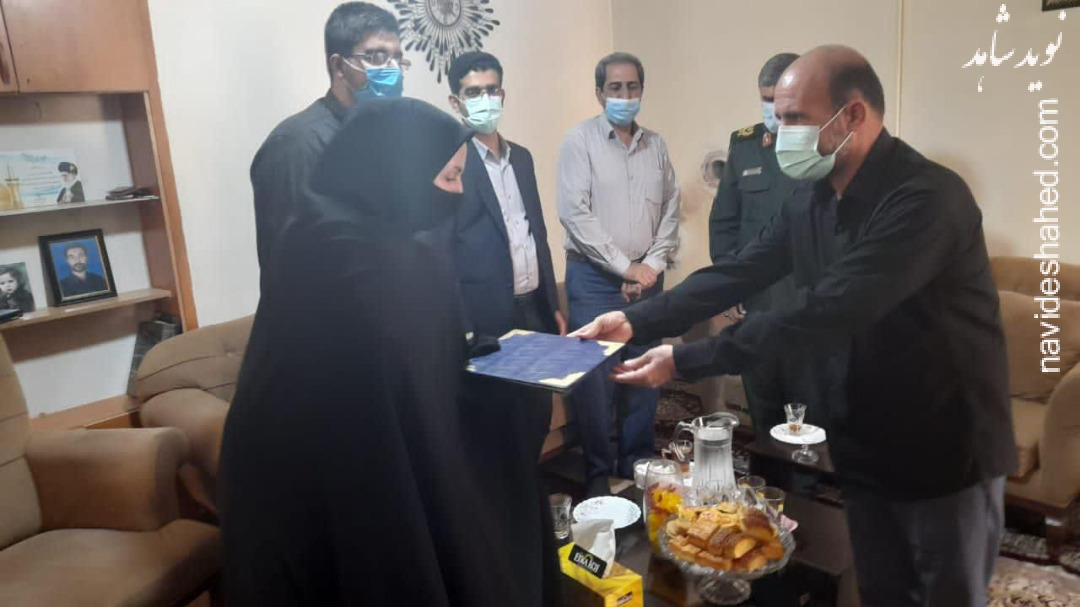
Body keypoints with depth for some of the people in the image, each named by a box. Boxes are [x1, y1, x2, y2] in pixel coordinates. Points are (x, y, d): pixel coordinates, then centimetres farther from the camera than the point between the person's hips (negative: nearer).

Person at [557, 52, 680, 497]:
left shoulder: (656, 145, 11)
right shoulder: (579, 140, -3)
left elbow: (670, 211, 10)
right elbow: (574, 213, -11)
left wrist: (653, 266, -4)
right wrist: (625, 267, -12)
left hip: (647, 279, 4)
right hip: (595, 278, -4)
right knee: (595, 379, -1)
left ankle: (639, 465, 24)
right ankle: (598, 473, 14)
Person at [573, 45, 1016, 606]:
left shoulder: (927, 198, -25)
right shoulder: (810, 200, -1)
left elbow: (827, 312, -33)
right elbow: (735, 274, -2)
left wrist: (686, 361, -31)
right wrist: (637, 322, -14)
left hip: (946, 448, -6)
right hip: (865, 440, 6)